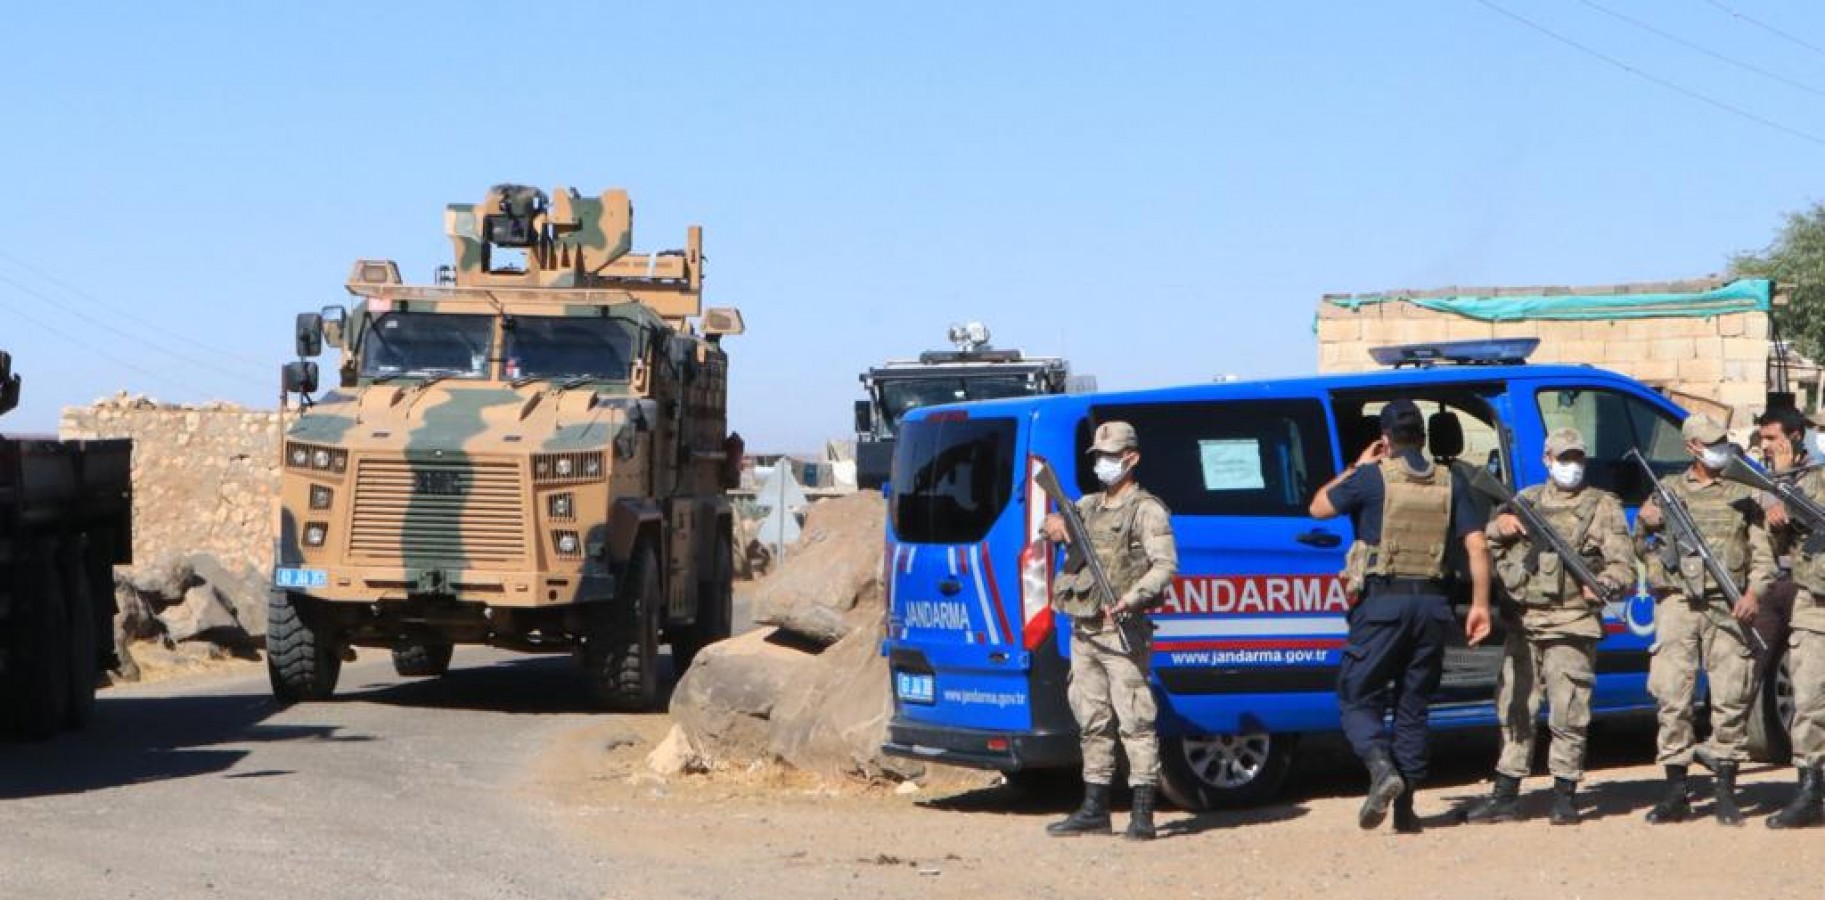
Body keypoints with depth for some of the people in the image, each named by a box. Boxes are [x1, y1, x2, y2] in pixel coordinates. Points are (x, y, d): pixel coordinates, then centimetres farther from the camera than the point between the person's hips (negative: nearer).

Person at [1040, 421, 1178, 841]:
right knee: (1092, 722, 12)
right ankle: (1095, 809, 19)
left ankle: (1143, 814, -12)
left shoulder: (1146, 510, -5)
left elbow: (1165, 564, -14)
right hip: (1084, 631, 8)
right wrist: (1056, 527, -1)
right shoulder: (1088, 506, 18)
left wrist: (1133, 597, -30)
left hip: (1123, 630, -8)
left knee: (1135, 719, -10)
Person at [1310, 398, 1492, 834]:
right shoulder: (1451, 483, 7)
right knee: (1412, 704, 12)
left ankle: (1382, 768, -22)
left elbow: (1319, 507, 9)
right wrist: (1480, 604, 6)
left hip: (1382, 602, -4)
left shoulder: (1373, 477, -4)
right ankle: (1405, 808, 11)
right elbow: (1477, 545, 2)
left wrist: (1358, 467, 18)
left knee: (1358, 698, 4)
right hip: (1431, 603, 4)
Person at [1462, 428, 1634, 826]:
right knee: (1514, 709, 8)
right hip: (1522, 623, 4)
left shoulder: (1603, 506, 6)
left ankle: (1565, 794, 2)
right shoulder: (1526, 500, 18)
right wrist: (1499, 526, -1)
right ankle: (1506, 795, 14)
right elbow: (1481, 544, 21)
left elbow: (1623, 565, -2)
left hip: (1571, 624, -4)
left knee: (1568, 712, -6)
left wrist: (1602, 584, -22)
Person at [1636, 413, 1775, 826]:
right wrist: (1643, 524, -4)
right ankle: (1675, 794, 1)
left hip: (1727, 606, 0)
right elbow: (1638, 549, 17)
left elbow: (1762, 554, 8)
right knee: (1672, 698, -5)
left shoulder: (1742, 495, 12)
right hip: (1676, 602, 1)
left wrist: (1753, 593, -9)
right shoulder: (1668, 489, 15)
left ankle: (1726, 794, 3)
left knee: (1731, 698, -3)